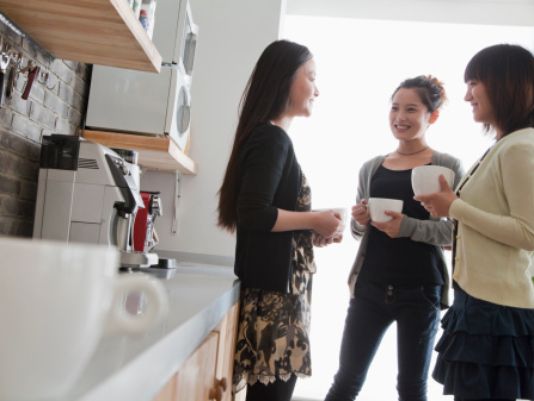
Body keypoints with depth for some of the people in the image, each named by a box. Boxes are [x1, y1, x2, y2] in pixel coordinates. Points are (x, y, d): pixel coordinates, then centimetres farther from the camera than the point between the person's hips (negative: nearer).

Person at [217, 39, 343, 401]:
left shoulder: (270, 138, 17)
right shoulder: (272, 138, -11)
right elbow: (253, 214, -22)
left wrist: (313, 234, 11)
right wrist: (315, 221, -11)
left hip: (278, 284, 9)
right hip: (274, 287, -9)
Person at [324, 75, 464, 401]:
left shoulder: (448, 166, -2)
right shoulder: (371, 168, 9)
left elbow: (457, 231, -9)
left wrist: (408, 227, -22)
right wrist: (360, 222, -5)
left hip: (420, 290, -3)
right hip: (370, 287, 3)